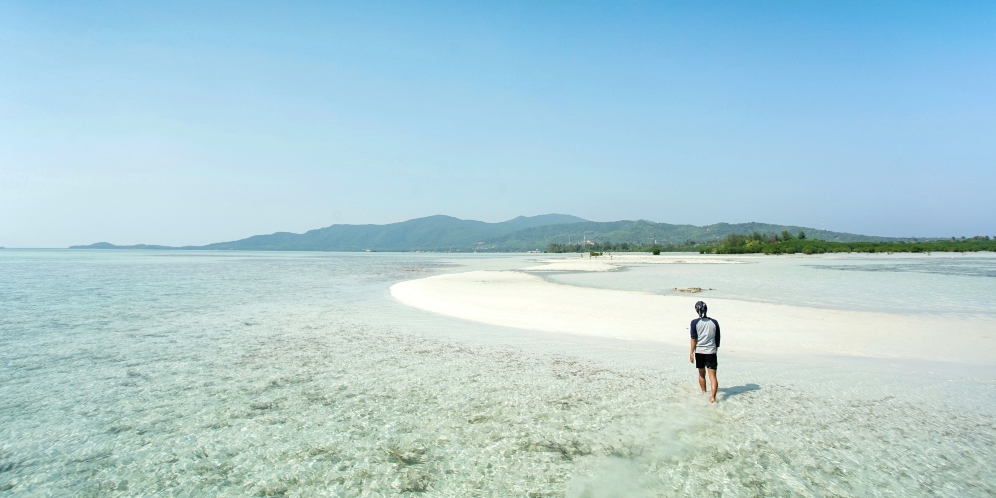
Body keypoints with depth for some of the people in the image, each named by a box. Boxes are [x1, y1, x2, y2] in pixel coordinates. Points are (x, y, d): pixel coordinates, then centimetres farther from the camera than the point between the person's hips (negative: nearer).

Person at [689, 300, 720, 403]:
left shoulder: (695, 322, -4)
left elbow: (694, 338, -7)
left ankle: (704, 393, 32)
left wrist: (691, 352, -4)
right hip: (711, 351, 0)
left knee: (701, 374, 18)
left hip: (699, 351, 0)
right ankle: (713, 397, -14)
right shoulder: (714, 322, 2)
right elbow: (717, 338, 9)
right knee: (712, 375, -2)